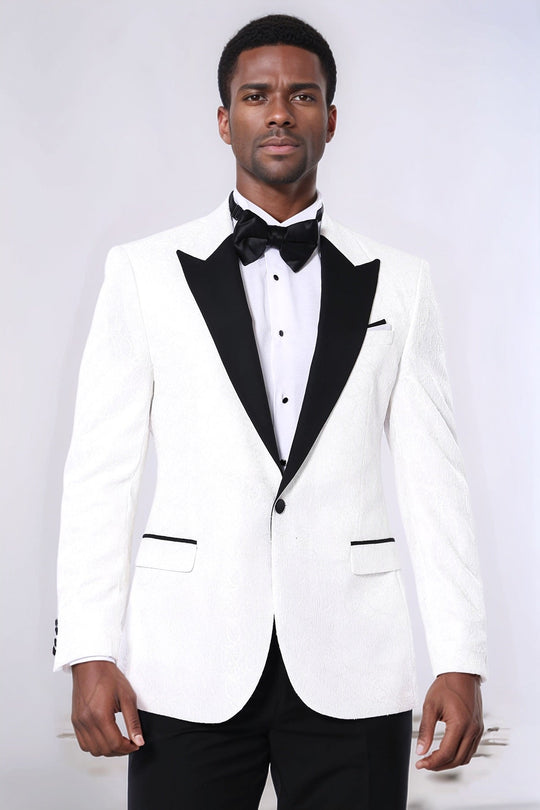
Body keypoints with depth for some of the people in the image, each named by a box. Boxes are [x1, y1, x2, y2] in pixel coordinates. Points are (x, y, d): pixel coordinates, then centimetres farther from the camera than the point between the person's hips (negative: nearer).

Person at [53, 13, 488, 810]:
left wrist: (461, 662, -2)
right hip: (190, 666, 0)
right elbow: (100, 469, 2)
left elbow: (434, 480, 4)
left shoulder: (397, 282, 7)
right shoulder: (145, 271, 4)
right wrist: (89, 654, -4)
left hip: (351, 668, 1)